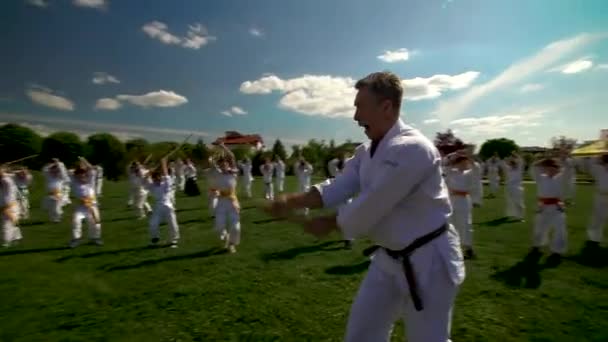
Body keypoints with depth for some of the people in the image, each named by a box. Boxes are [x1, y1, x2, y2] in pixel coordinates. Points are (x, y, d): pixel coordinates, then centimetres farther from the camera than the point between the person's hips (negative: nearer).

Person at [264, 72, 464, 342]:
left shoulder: (412, 148, -26)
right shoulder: (367, 152, 4)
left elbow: (369, 208, -27)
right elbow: (336, 189, -5)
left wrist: (328, 225, -12)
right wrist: (291, 201, -19)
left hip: (426, 261, -8)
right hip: (389, 257, 8)